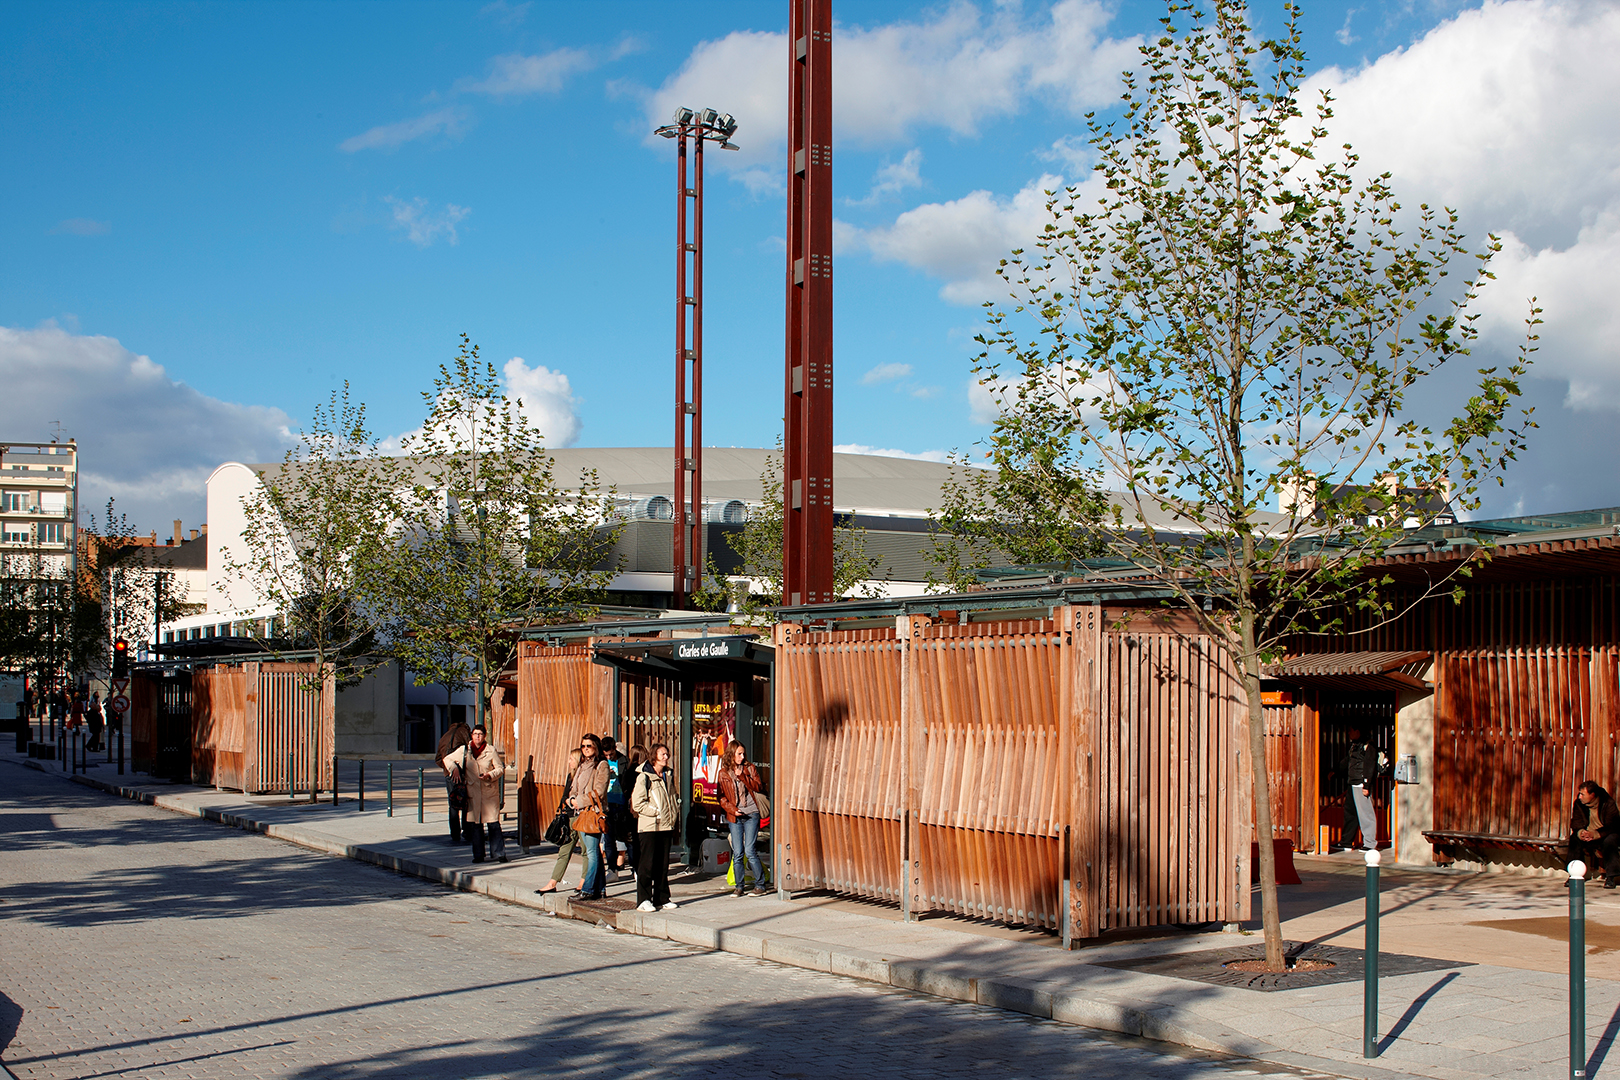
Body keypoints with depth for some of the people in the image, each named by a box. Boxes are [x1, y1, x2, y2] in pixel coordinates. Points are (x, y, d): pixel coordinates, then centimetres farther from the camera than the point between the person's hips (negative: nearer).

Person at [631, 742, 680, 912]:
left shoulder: (668, 775, 14)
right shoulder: (644, 777, -8)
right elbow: (637, 803, -13)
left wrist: (673, 814, 9)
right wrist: (656, 812, -14)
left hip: (666, 827, 6)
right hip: (648, 827, -6)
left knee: (663, 864, 10)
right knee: (647, 864, -4)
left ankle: (662, 898, 17)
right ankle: (643, 900, 1)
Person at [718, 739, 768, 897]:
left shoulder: (750, 768, 8)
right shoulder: (723, 773, 8)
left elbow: (757, 786, -2)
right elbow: (722, 796, 8)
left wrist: (742, 776, -12)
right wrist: (732, 809, -6)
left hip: (751, 814, -2)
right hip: (735, 816, 2)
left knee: (749, 850, -8)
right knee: (737, 853, 0)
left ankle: (760, 885, 0)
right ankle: (739, 886, 11)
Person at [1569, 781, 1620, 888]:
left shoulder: (1608, 803, -20)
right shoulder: (1579, 803, -7)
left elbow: (1611, 827, -24)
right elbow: (1576, 823, -8)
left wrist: (1594, 834, -40)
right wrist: (1580, 832, -33)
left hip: (1606, 835, -4)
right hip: (1588, 835, 4)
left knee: (1609, 841, -36)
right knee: (1574, 838, -24)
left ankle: (1610, 877, -27)